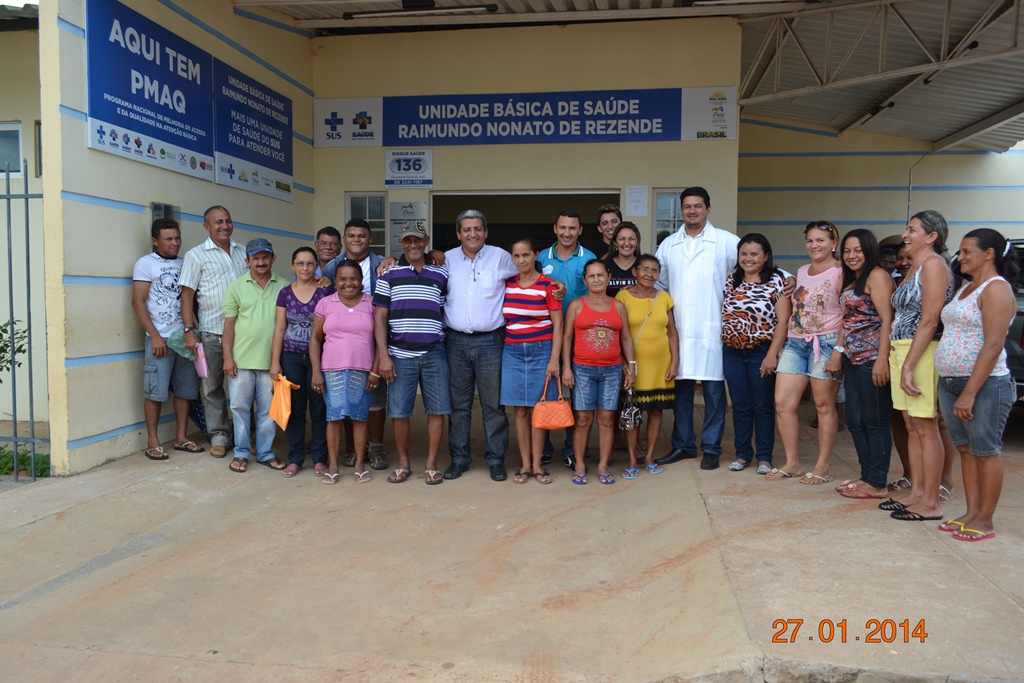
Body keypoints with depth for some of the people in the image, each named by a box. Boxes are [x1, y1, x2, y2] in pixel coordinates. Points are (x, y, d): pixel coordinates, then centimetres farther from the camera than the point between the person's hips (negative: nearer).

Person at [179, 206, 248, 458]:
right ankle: (219, 435, 16)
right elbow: (187, 295, -3)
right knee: (213, 386, 5)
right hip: (211, 333, -3)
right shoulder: (196, 255, 0)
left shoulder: (243, 252, 11)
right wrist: (189, 330, -11)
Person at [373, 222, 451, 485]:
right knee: (398, 411, 3)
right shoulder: (389, 274, 6)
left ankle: (431, 464, 14)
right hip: (400, 354, -1)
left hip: (434, 353, 1)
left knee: (437, 409, 2)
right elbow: (379, 317, 3)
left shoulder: (441, 273, 9)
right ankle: (403, 463, 19)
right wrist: (383, 355, -5)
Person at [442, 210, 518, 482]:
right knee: (458, 404, 9)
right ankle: (459, 459, 20)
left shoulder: (501, 258, 1)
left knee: (494, 404, 4)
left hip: (490, 340, -2)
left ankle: (496, 460, 15)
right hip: (455, 340, 2)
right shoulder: (447, 259, 7)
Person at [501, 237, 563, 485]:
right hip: (512, 352, 3)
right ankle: (525, 464, 14)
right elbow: (501, 318, 12)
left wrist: (554, 359, -9)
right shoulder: (506, 284, 6)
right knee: (520, 411, 5)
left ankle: (537, 464, 13)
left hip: (541, 352, -2)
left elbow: (557, 324, -3)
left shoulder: (548, 285, -3)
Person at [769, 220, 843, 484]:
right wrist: (783, 343, 18)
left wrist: (838, 351, -17)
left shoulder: (840, 273, -4)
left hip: (825, 343, -7)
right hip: (795, 342, 7)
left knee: (824, 405, 1)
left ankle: (822, 467, 11)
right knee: (783, 403, 1)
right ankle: (792, 463, 13)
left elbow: (847, 317, -10)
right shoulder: (802, 271, 16)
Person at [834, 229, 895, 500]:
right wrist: (840, 354, 14)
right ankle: (867, 475, 23)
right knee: (855, 421, 12)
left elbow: (887, 319, -15)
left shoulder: (877, 275, -6)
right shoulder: (851, 280, 20)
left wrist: (882, 360, -22)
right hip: (854, 359, 9)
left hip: (872, 359, -9)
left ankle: (876, 483, 6)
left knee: (875, 422, -2)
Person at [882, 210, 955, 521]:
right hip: (900, 351, 9)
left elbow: (929, 322, -17)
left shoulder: (933, 264, -9)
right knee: (912, 427, 12)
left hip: (922, 353, -9)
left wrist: (909, 365, -20)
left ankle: (930, 503, 2)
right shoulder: (913, 267, 18)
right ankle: (916, 492, 20)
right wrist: (897, 360, 9)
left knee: (925, 428, -5)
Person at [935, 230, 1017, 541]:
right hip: (951, 383, 9)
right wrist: (949, 384, 10)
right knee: (966, 449, 12)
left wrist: (969, 393, -22)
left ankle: (984, 521, 8)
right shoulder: (965, 288, 17)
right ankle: (971, 513, 20)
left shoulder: (996, 289, -11)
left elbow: (993, 346, -18)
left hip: (985, 384, -9)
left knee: (985, 451, 0)